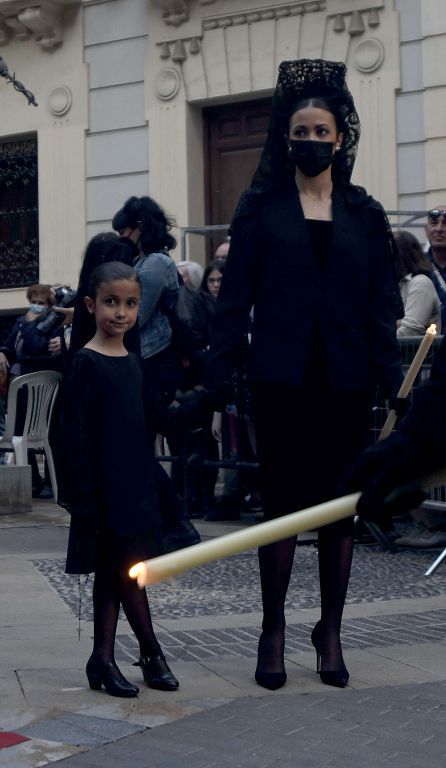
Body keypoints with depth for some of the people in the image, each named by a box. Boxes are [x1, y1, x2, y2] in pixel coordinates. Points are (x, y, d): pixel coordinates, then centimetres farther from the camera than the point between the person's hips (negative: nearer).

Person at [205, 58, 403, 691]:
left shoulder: (364, 215, 9)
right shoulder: (262, 208, 4)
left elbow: (382, 305, 5)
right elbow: (235, 297, 0)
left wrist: (392, 379, -5)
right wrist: (219, 372, -8)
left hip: (345, 382, 2)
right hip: (282, 379, -2)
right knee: (283, 502, 1)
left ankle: (331, 632, 18)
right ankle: (273, 632, 12)